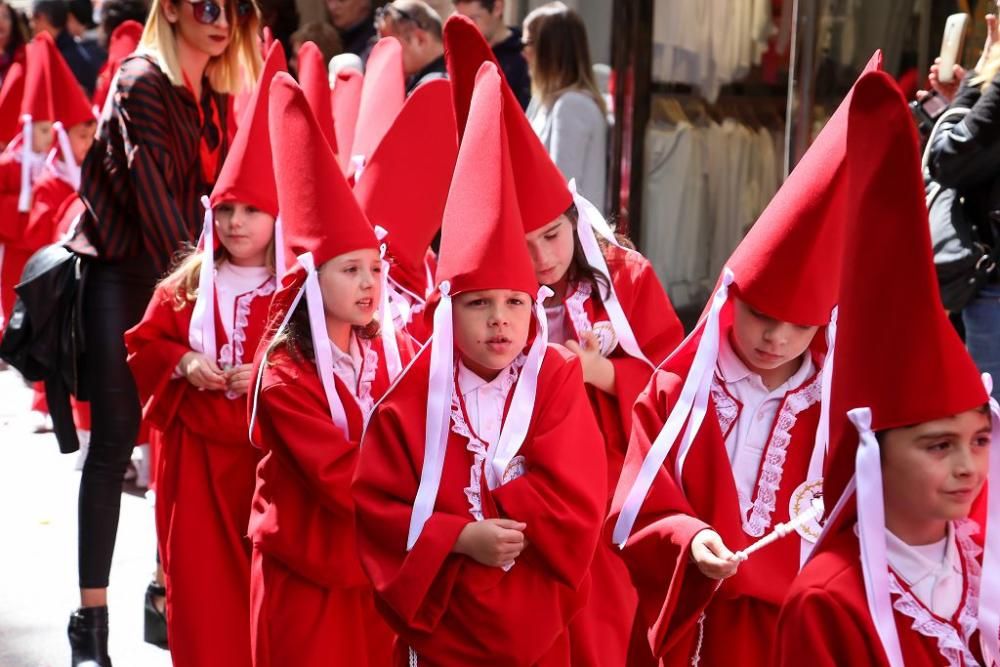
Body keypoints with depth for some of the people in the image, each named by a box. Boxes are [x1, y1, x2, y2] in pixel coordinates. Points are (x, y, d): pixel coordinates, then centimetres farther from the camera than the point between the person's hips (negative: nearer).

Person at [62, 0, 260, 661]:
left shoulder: (219, 98, 10)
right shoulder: (141, 82, -13)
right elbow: (152, 192, -21)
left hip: (184, 272, 7)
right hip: (120, 275, -7)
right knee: (115, 440, -9)